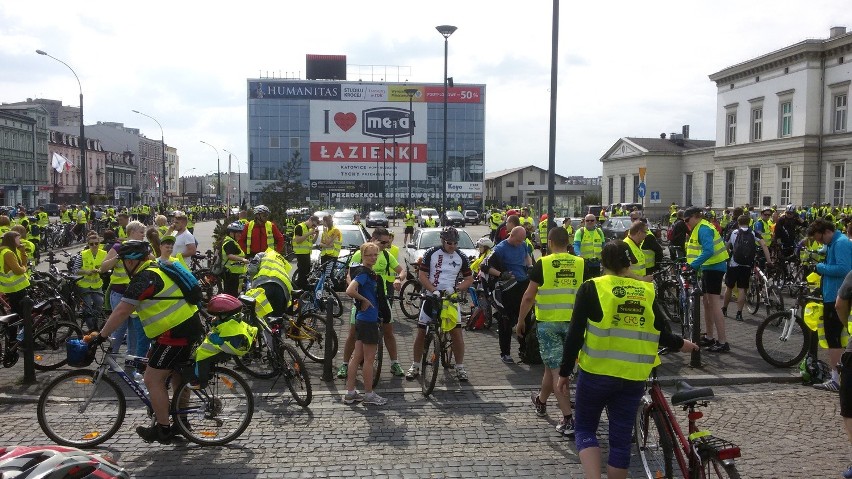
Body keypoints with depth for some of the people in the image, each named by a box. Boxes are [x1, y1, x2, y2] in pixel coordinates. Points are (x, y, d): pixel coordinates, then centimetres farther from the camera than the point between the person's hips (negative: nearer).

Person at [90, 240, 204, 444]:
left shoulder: (144, 279, -15)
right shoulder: (158, 269, 16)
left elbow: (121, 312, -16)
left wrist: (101, 336, -8)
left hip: (175, 333, -10)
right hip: (190, 327, 10)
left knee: (153, 380, -1)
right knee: (176, 373, 23)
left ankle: (163, 430, 8)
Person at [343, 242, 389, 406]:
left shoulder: (369, 272, 12)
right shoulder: (363, 273, -17)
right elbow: (350, 291, -30)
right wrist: (364, 300, -17)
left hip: (362, 319, 10)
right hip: (368, 320, -10)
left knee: (357, 357, 12)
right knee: (369, 359, 1)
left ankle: (350, 393, 18)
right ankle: (369, 395, 11)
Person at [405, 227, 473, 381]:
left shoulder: (461, 258, 0)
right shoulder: (431, 253, -5)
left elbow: (469, 279, 6)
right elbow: (422, 276, -6)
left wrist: (455, 289, -12)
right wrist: (434, 290, -20)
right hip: (431, 297, -1)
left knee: (457, 332, -7)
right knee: (421, 332, 1)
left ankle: (460, 367, 9)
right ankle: (415, 366, 15)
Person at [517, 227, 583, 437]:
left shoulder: (542, 263, -8)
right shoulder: (580, 264, 0)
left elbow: (529, 296, -7)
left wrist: (520, 320, 5)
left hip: (548, 322, -3)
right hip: (573, 322, 4)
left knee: (555, 368, 1)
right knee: (555, 364, 22)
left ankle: (568, 419, -4)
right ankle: (541, 401, 41)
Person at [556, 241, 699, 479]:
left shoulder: (592, 288, -7)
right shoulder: (647, 292, 1)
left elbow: (575, 336, -10)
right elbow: (662, 335, 5)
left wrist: (564, 373, 0)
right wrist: (681, 344, 27)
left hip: (596, 373, -2)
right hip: (634, 377, 3)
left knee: (584, 428, 14)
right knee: (621, 438, 13)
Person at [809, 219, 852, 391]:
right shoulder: (833, 244, 17)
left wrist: (822, 268, -14)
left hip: (837, 298, -10)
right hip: (831, 296, 10)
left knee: (833, 338, -7)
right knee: (833, 338, 14)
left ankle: (837, 380, -3)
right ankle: (834, 376, 20)